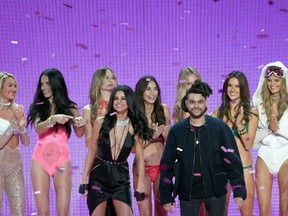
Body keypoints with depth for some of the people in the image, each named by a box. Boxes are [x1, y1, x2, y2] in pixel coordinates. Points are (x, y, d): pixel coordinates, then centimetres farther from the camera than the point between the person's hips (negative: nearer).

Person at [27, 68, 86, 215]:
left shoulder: (70, 107, 3)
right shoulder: (37, 107, 6)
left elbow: (79, 134, -1)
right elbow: (38, 128, -10)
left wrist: (81, 124, -23)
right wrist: (53, 119, -29)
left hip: (62, 159, -1)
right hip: (40, 159, 1)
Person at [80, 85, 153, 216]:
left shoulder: (135, 127, -4)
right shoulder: (101, 122, -5)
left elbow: (139, 158, 0)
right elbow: (92, 151, 3)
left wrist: (140, 184, -3)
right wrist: (84, 178, 2)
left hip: (121, 178, 0)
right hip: (99, 177, 0)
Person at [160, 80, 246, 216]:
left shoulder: (220, 127, -5)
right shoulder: (176, 130, -2)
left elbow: (232, 160, -5)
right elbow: (167, 164, 1)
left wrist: (239, 191, -11)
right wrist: (166, 196, -1)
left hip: (215, 189, -1)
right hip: (187, 190, 1)